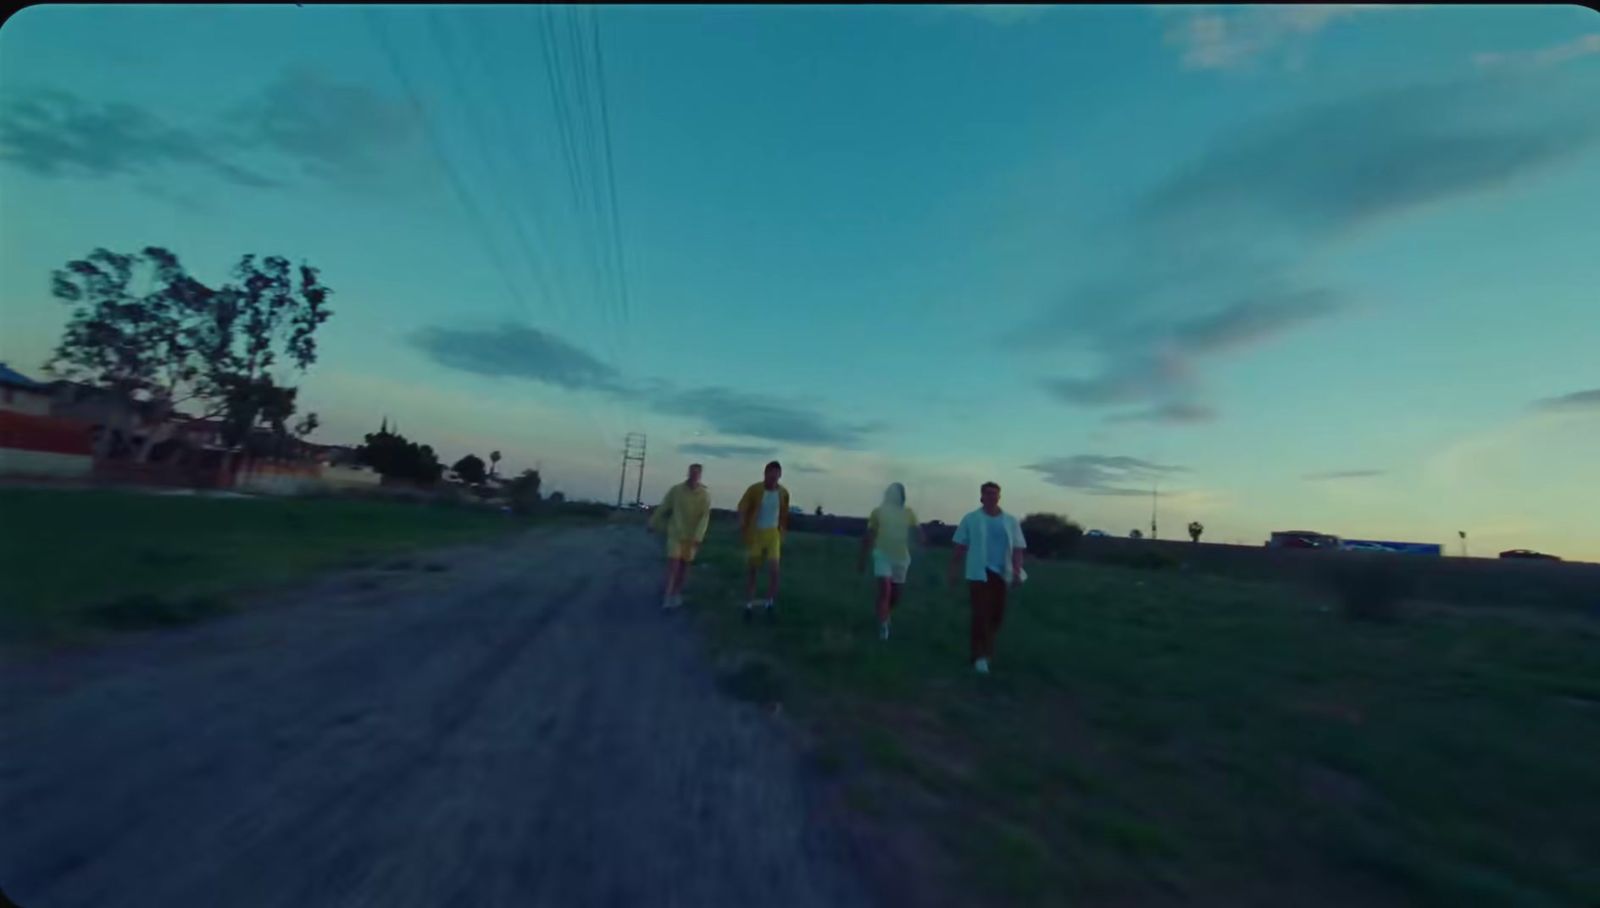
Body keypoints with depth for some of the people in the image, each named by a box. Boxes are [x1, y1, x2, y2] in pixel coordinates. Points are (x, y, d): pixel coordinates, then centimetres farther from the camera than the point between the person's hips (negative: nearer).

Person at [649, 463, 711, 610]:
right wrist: (653, 524, 8)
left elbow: (705, 517, -15)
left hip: (692, 535, 1)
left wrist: (698, 537, -22)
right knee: (673, 563, -8)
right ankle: (668, 595, -4)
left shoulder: (705, 494, -11)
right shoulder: (676, 490, -11)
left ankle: (677, 593, 25)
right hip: (675, 532, -1)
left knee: (685, 564, 11)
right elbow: (663, 508, 0)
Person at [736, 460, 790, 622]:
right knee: (752, 569, 8)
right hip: (755, 533, -1)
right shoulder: (754, 490, -12)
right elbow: (742, 509, -5)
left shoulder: (783, 493, -4)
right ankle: (749, 605, 21)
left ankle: (769, 603, 9)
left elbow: (784, 515, 8)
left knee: (774, 570, -10)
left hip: (773, 534, 1)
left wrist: (782, 535, 11)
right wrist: (743, 530, -10)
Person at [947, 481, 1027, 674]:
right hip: (979, 574, -3)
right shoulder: (971, 519, 0)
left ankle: (986, 649, 34)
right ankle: (980, 655, 1)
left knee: (997, 615, 11)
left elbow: (1017, 548, 4)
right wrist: (953, 571, 0)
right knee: (981, 614, -8)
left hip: (1001, 574, 3)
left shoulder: (1010, 521, 7)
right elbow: (959, 547, 2)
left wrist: (1017, 570, -9)